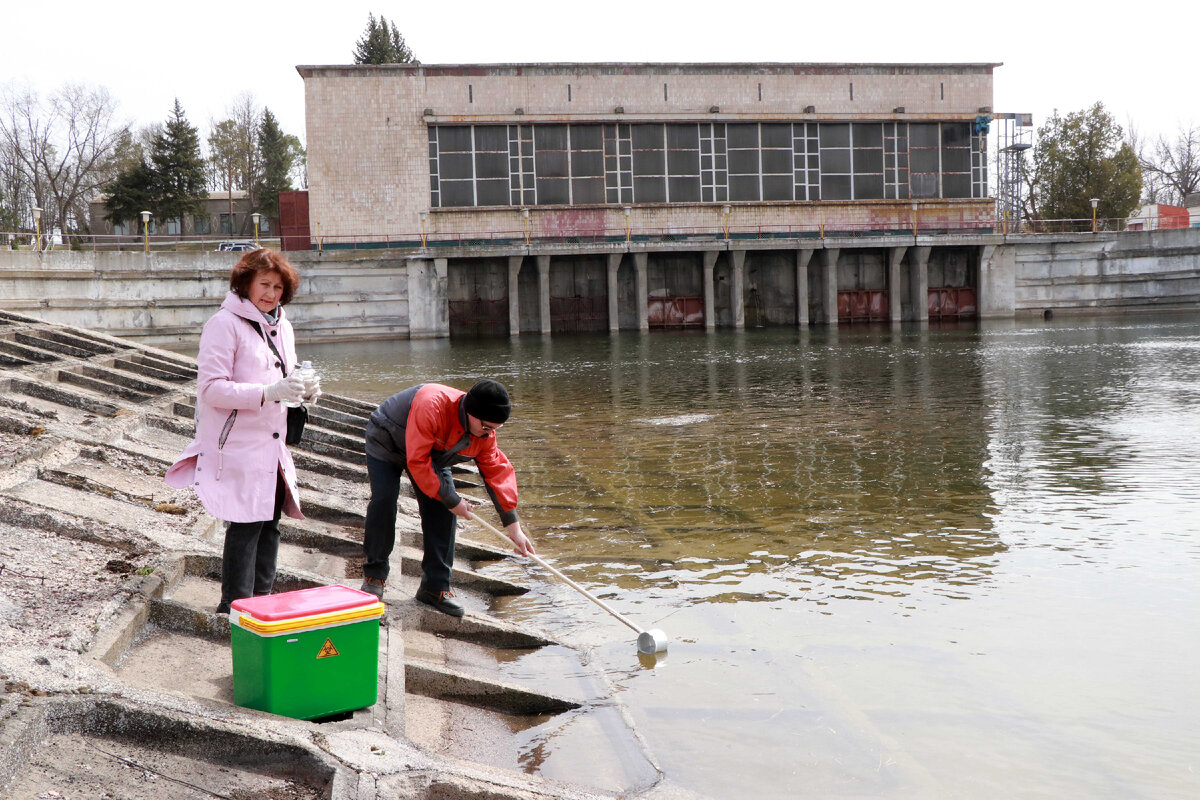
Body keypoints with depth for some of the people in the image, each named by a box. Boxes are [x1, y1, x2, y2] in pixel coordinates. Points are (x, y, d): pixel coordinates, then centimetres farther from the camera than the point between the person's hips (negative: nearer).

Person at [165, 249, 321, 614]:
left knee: (269, 524, 12)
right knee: (245, 528, -6)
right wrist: (267, 393, -26)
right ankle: (235, 609, 5)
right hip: (238, 447, -8)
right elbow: (210, 388, -17)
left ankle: (262, 600, 23)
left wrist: (304, 391, 1)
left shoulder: (281, 326, 16)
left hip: (272, 446, 8)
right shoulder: (224, 324, -10)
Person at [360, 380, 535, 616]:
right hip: (386, 442, -5)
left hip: (431, 454, 6)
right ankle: (374, 575, 4)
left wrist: (514, 527, -21)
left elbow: (498, 471, -16)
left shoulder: (484, 433, -21)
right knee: (383, 502, -18)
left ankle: (435, 587, 1)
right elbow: (417, 461, -40)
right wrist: (451, 500, -35)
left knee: (442, 513, -7)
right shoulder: (432, 406, -43)